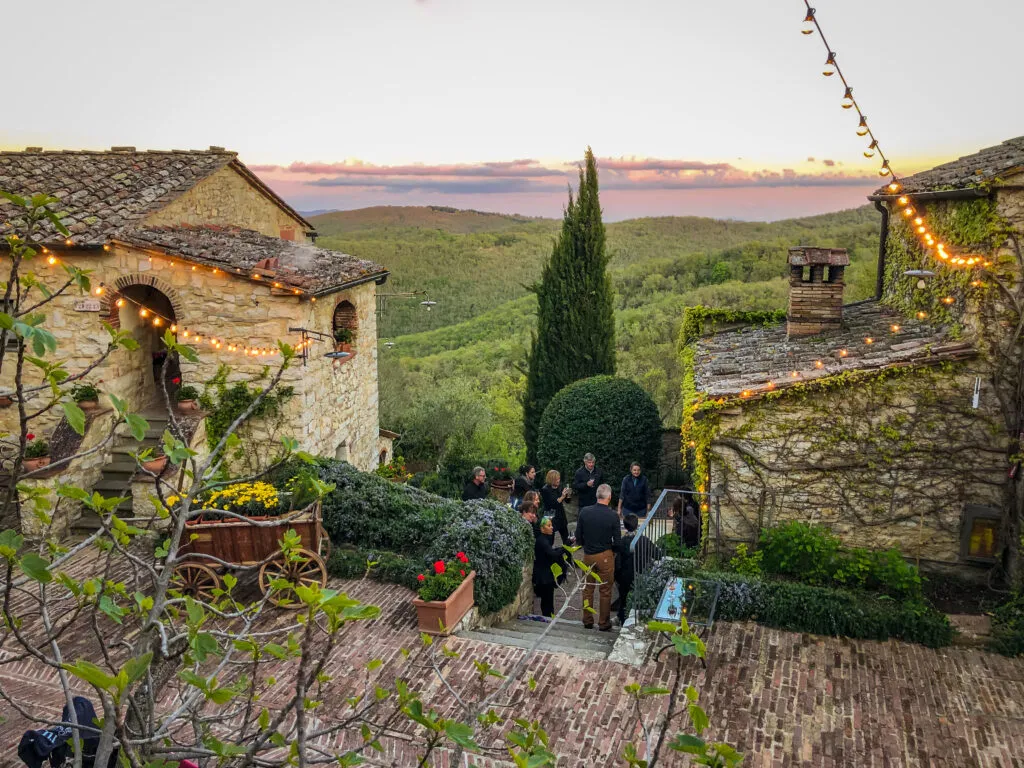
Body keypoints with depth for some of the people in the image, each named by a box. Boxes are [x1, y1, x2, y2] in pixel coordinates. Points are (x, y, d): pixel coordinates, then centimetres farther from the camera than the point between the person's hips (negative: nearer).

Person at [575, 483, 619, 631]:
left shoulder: (584, 512, -8)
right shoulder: (613, 516, -15)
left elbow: (578, 537, -1)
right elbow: (617, 541, -10)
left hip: (588, 555, 3)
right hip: (605, 556, -3)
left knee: (588, 588, 16)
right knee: (605, 591, 10)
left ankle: (587, 621, 26)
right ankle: (604, 623, 19)